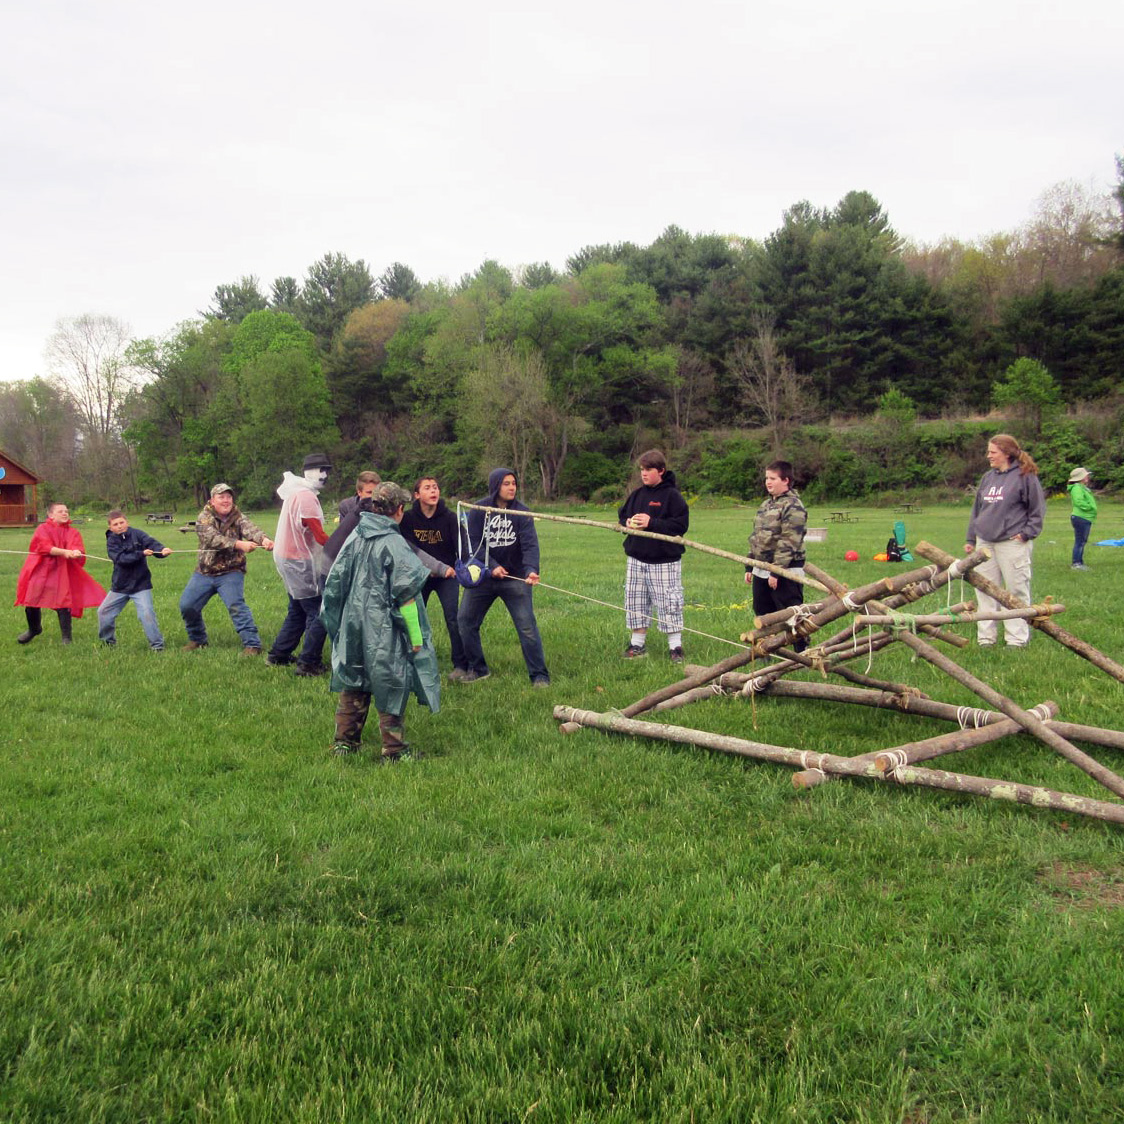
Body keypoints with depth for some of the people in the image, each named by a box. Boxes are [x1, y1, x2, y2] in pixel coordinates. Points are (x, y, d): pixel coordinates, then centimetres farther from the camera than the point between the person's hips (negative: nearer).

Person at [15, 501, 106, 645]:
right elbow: (44, 547, -17)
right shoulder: (43, 529, 0)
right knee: (31, 603, 9)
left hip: (62, 573, 0)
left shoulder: (72, 532, 5)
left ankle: (66, 638, 7)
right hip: (41, 572, 0)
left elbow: (79, 549, -10)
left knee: (63, 606, -8)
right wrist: (64, 552, -30)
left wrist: (76, 552, -34)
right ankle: (34, 629, 37)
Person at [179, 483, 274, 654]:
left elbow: (250, 529, -24)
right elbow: (213, 539, -24)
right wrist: (239, 544, -39)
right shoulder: (204, 518, -6)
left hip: (231, 572, -2)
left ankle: (252, 644, -18)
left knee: (236, 605, -20)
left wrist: (263, 539, -48)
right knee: (186, 605, 4)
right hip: (204, 573, 2)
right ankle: (197, 639, 27)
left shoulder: (238, 518, -2)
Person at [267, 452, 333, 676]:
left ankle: (278, 655, 28)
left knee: (298, 611, 21)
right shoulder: (306, 496, -18)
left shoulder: (296, 492, 14)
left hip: (289, 558, 10)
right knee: (318, 613, -5)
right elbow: (320, 536, -21)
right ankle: (309, 664, -2)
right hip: (300, 562, -10)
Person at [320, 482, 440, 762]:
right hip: (384, 633, -6)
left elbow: (335, 580, 8)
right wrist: (415, 634, -10)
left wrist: (331, 615, 20)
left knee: (353, 686, 17)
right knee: (392, 687, 5)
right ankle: (394, 750, 11)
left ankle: (345, 741, 25)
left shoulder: (354, 538, 3)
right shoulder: (394, 543, -15)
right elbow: (405, 594, -16)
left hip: (353, 627, 6)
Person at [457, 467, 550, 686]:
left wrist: (531, 569, -35)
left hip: (515, 577, -2)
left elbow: (530, 545, -17)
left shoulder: (522, 512, -8)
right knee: (465, 621, 6)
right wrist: (492, 566, -21)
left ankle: (539, 675, 1)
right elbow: (474, 543, -9)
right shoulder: (478, 510, -5)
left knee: (527, 625, -8)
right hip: (483, 576, 2)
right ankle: (477, 669, 23)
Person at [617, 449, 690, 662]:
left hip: (664, 560, -6)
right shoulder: (637, 494, 9)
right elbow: (622, 515, 19)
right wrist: (627, 523, -5)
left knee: (668, 603, -2)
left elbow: (681, 524, -16)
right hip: (637, 559, 6)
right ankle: (637, 644, 22)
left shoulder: (672, 495, -9)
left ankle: (675, 646, 8)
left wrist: (651, 523, -20)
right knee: (635, 602, 10)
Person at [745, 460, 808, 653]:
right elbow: (756, 538, 20)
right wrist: (749, 567, 18)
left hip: (785, 573, -9)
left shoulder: (793, 507, -14)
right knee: (763, 613, 16)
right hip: (761, 571, 9)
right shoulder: (766, 505, 16)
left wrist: (776, 572, -23)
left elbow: (788, 543, -20)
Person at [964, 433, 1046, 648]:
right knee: (985, 590, 7)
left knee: (1016, 590, 1)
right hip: (985, 542, 6)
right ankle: (985, 636, 14)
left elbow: (1038, 509, -2)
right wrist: (970, 538, 18)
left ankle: (1017, 637, 9)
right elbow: (977, 509, 21)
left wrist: (1027, 533, -10)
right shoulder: (988, 477, 15)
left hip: (1012, 542, -6)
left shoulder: (1025, 476, -4)